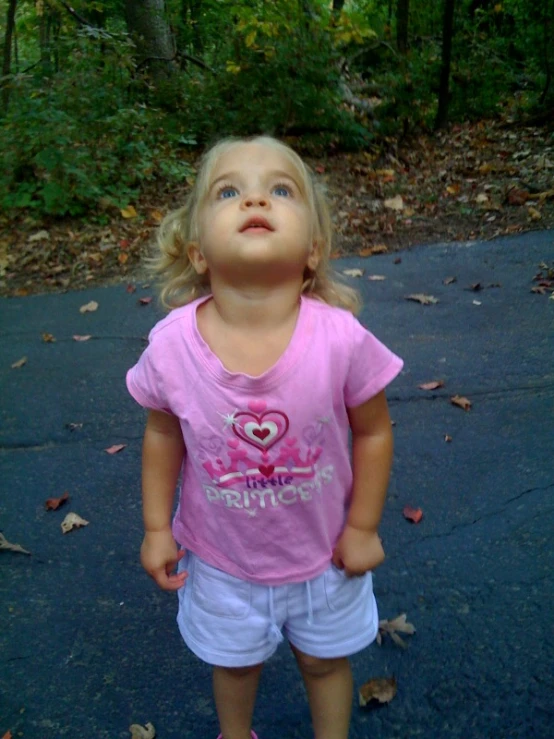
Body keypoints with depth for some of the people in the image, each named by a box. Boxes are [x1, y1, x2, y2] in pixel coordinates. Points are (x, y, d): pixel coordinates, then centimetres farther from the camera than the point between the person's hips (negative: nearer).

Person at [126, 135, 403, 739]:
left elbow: (373, 431, -13)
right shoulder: (171, 345, -25)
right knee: (234, 662, 30)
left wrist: (363, 528, -6)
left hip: (323, 553, -1)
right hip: (221, 558, 1)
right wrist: (156, 528, -1)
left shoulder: (341, 338, -30)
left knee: (325, 660, 27)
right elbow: (163, 435, -7)